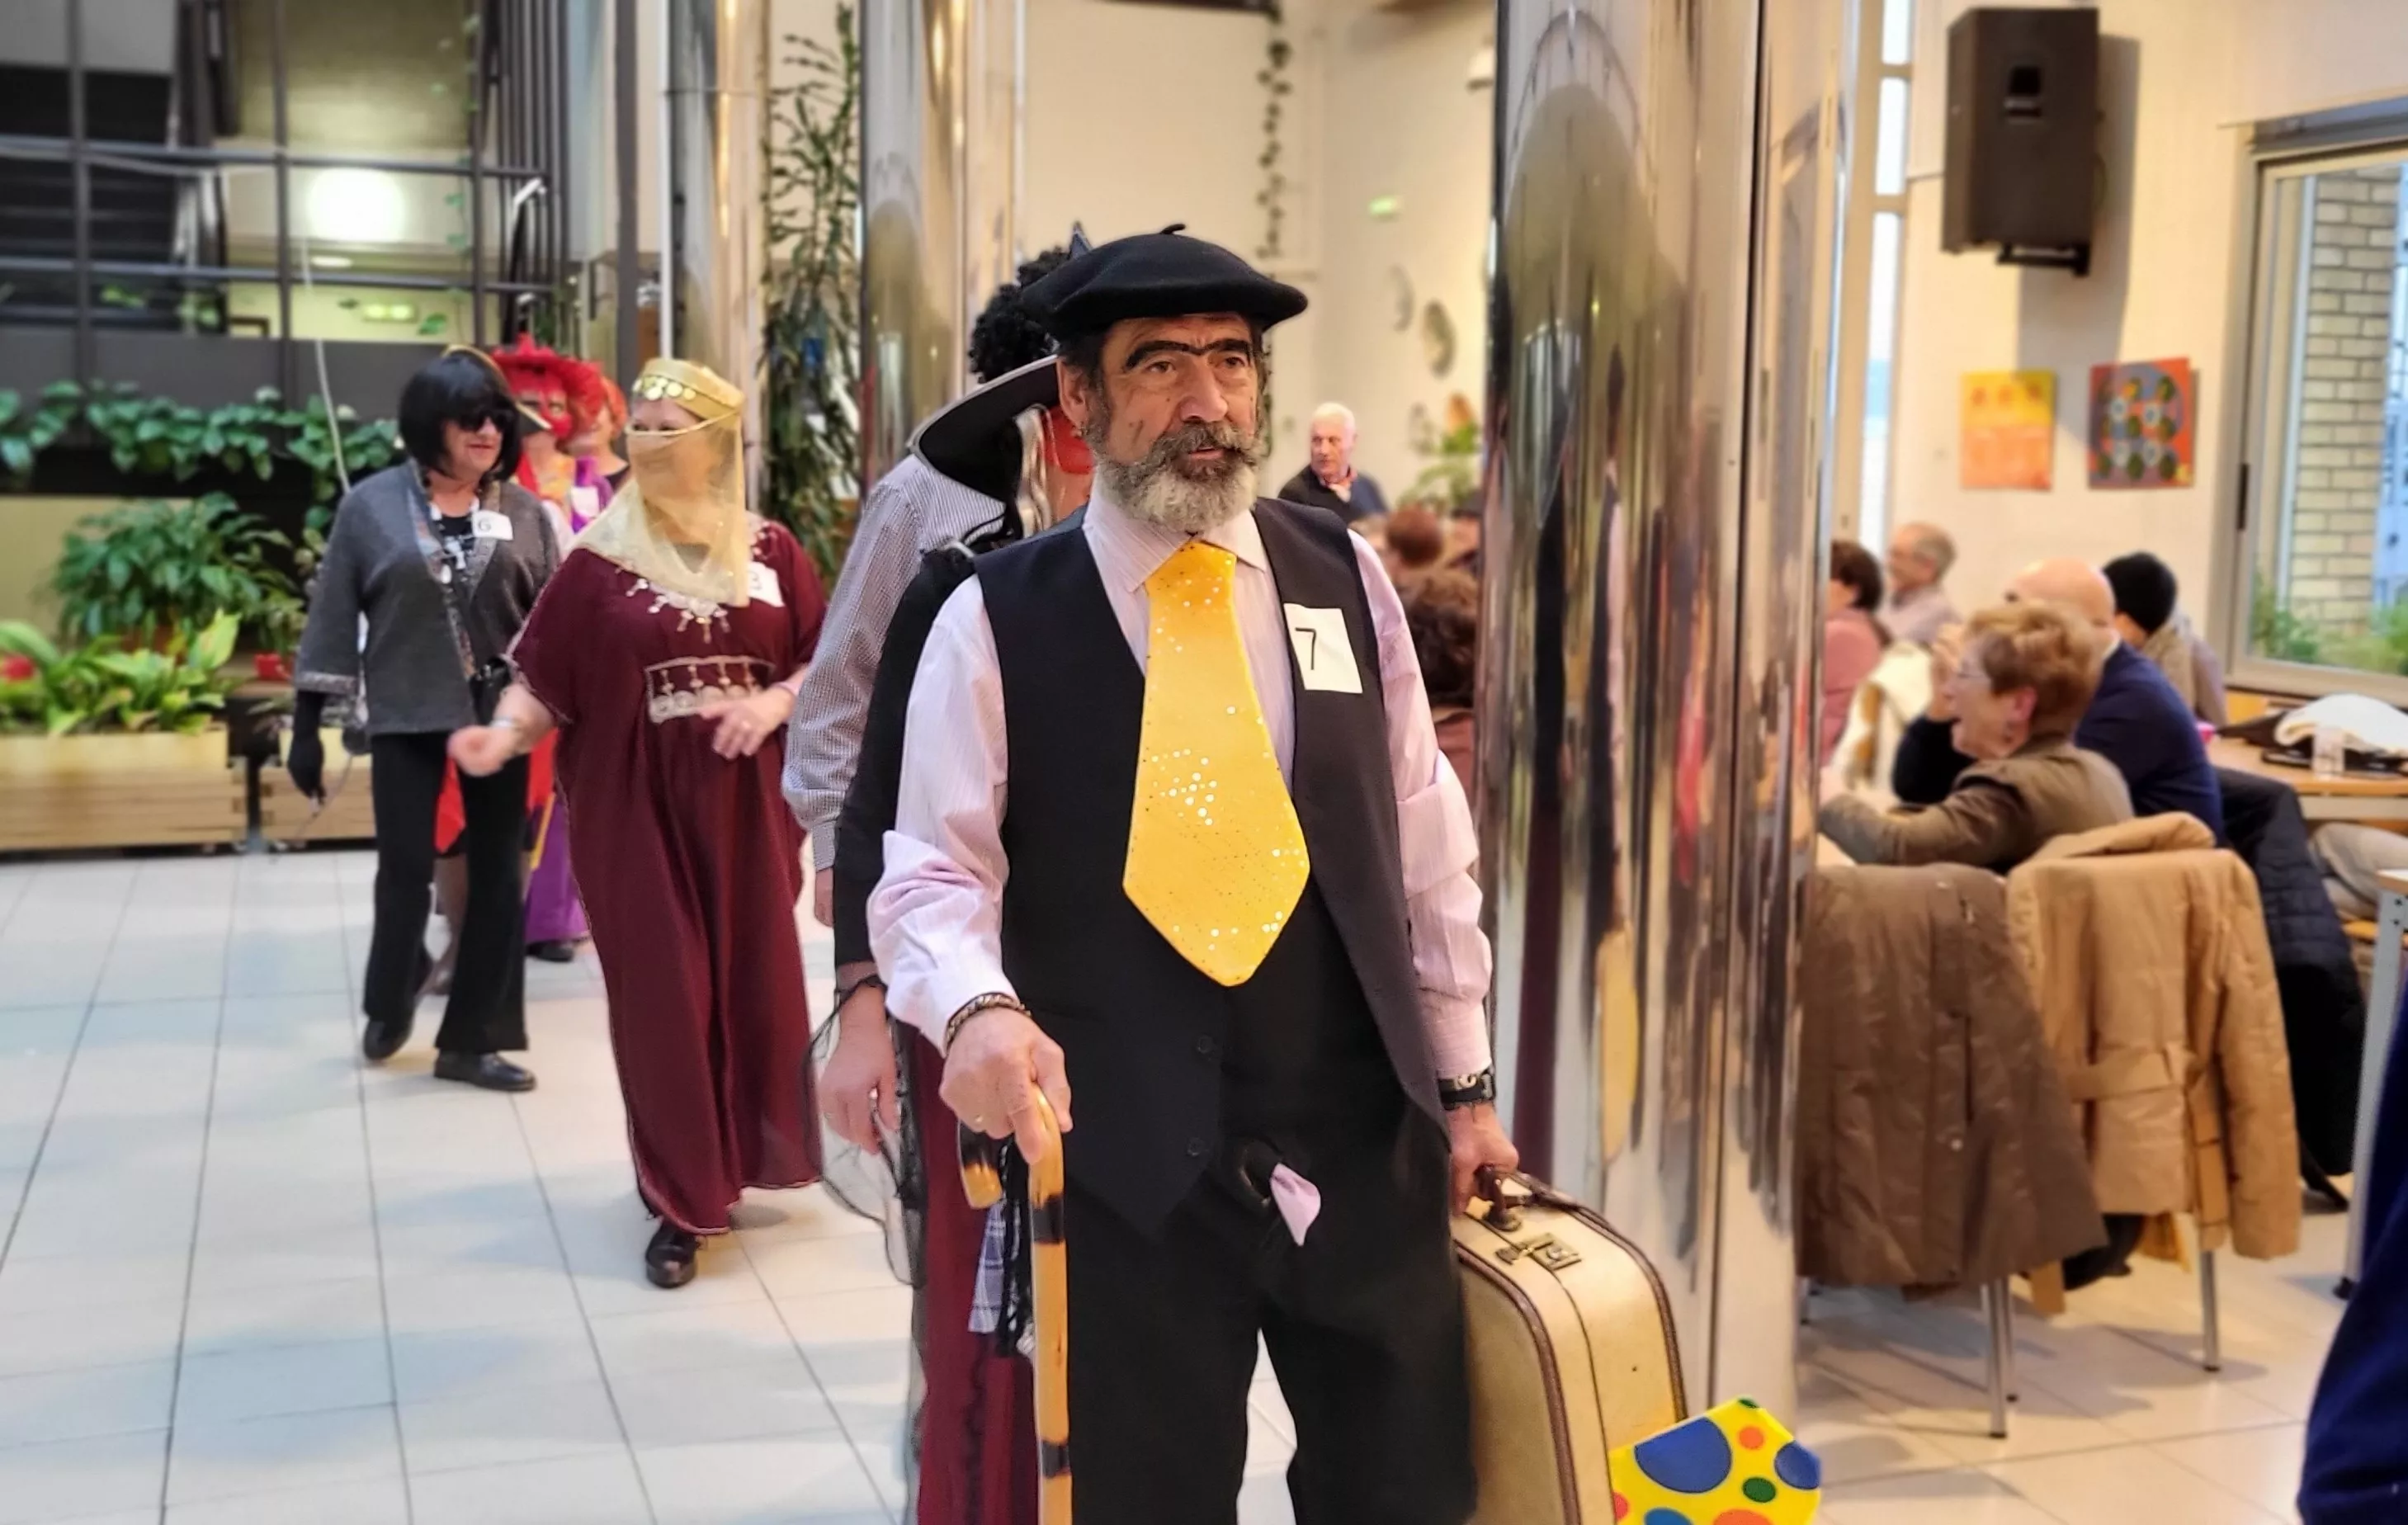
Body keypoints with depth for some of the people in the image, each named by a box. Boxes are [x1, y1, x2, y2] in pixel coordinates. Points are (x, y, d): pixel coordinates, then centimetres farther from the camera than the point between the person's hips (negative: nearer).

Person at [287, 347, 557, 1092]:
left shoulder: (523, 510, 2)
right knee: (406, 869, 1)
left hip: (500, 714, 2)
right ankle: (390, 1002, 31)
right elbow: (332, 618, 0)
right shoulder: (371, 506, -3)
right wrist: (307, 726, -2)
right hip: (406, 718, -2)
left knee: (496, 873, 5)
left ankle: (472, 1040, 17)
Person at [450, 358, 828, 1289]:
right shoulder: (600, 560, -2)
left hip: (748, 805, 2)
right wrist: (504, 734, -22)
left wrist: (777, 700, -12)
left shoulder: (771, 551, 4)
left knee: (756, 982, 8)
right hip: (638, 807, -2)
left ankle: (747, 1154, 30)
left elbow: (824, 661, 7)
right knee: (662, 995, 1)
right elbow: (545, 678, -4)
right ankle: (682, 1203, 11)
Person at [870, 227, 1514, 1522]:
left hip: (1366, 1142, 3)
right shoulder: (997, 619, -5)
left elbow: (1424, 841, 9)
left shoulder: (1343, 578, 5)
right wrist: (979, 1008, -26)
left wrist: (1461, 1080, 9)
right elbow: (933, 871, -5)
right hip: (1124, 1158, -3)